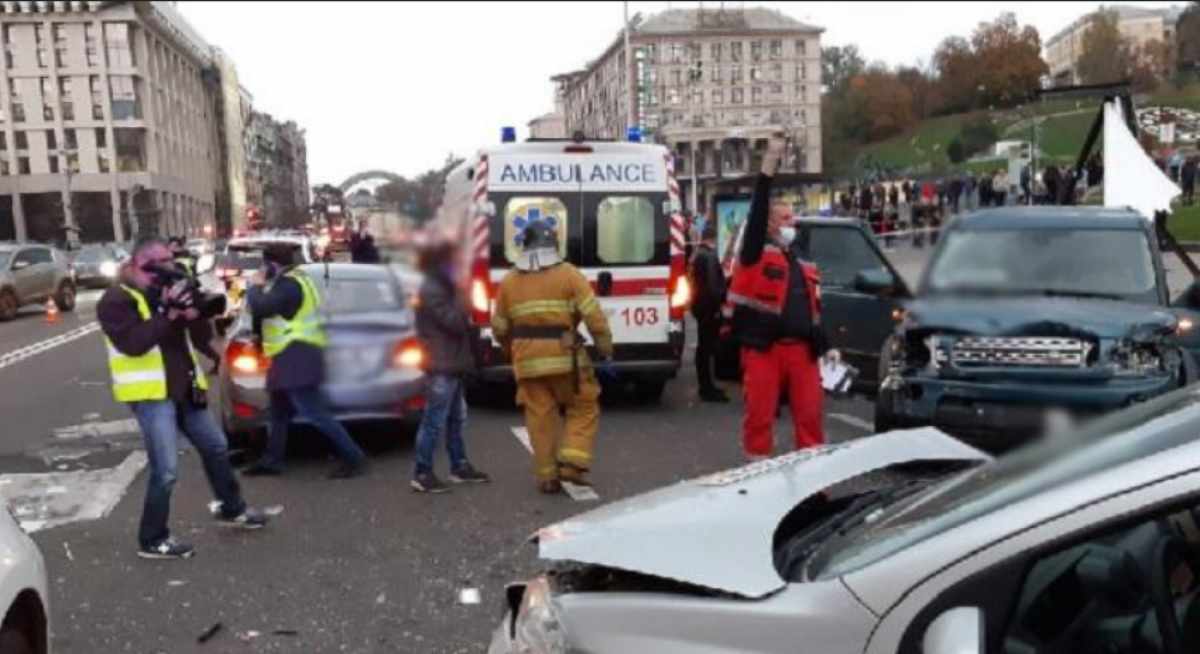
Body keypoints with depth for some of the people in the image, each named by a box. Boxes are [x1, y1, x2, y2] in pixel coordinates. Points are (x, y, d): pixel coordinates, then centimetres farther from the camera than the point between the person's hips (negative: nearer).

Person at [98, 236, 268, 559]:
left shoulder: (167, 292, 13)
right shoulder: (117, 300, -9)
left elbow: (203, 338, 8)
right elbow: (133, 343, -24)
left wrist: (193, 313, -12)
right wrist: (169, 314, -28)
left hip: (183, 389, 8)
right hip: (150, 394, -8)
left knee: (216, 447, 19)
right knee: (166, 470, -9)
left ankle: (232, 509, 37)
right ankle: (153, 540, 7)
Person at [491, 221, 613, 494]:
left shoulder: (509, 281, 9)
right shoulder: (568, 274, -3)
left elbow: (499, 328, 14)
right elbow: (594, 317, -9)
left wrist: (513, 353, 29)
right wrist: (606, 352, -2)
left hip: (528, 361, 3)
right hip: (565, 357, -3)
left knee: (540, 419, 10)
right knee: (584, 408, 12)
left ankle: (547, 476, 14)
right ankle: (572, 463, 1)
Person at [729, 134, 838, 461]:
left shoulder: (804, 265, 19)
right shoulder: (756, 254, 0)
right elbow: (758, 210, -14)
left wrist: (825, 347, 15)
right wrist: (770, 163, -18)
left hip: (802, 349, 6)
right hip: (763, 347, -5)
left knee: (810, 411, 6)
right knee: (760, 412, 1)